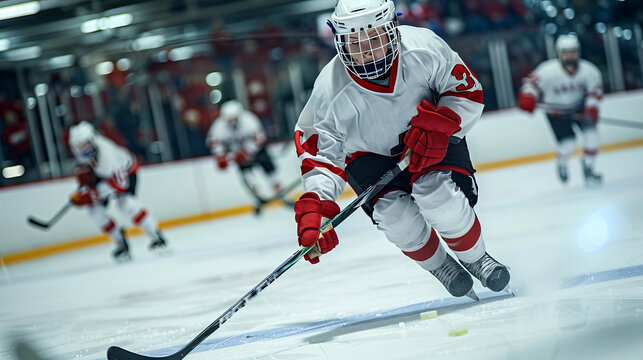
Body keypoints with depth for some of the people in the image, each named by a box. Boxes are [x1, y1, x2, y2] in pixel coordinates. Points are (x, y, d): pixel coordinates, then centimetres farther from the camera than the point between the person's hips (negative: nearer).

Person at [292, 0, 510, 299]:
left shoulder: (423, 48, -27)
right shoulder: (332, 92, -29)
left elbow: (467, 90, -13)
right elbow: (320, 153, -26)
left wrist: (439, 125, -29)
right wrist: (313, 213, -40)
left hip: (433, 141, 0)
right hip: (370, 154, 0)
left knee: (436, 193, -28)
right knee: (394, 212, -24)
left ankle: (475, 259, 1)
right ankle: (440, 267, 7)